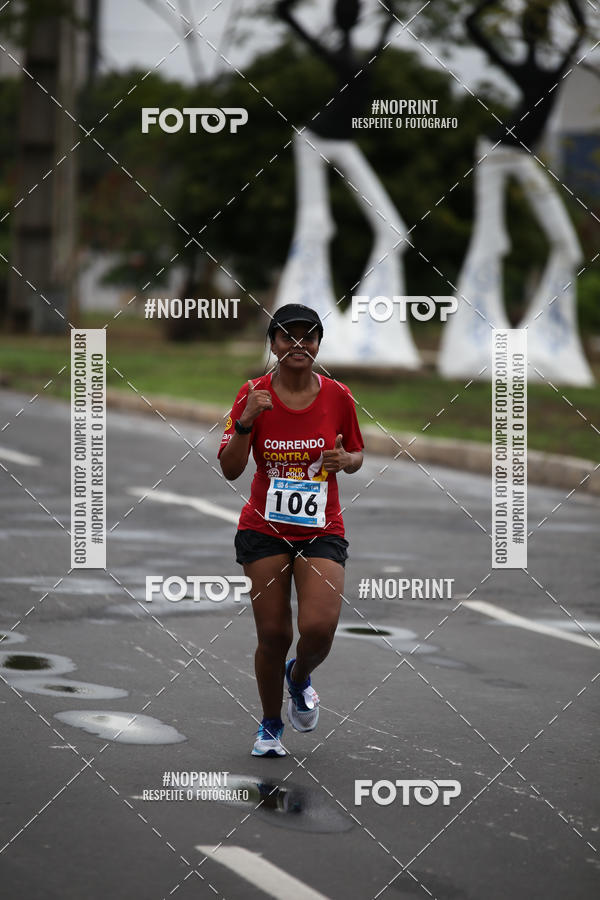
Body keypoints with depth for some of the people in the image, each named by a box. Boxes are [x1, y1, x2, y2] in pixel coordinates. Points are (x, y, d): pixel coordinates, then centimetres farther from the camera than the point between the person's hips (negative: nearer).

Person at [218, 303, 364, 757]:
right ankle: (271, 726, 24)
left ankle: (299, 676, 20)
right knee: (273, 634, -1)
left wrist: (346, 460, -11)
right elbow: (230, 470, -8)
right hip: (264, 530, 0)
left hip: (322, 529, 0)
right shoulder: (254, 394, -6)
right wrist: (244, 423, -24)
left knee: (319, 628, -17)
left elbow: (357, 455, 12)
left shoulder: (338, 396, -3)